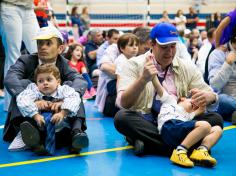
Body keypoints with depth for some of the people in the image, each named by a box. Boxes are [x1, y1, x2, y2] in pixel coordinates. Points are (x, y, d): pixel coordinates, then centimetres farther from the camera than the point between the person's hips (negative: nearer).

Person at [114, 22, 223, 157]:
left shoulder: (187, 67, 10)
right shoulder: (135, 65, 0)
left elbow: (213, 96, 7)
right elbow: (124, 103, -11)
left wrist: (207, 96, -19)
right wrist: (143, 79, -29)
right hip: (145, 122, -3)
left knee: (216, 119, -19)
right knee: (121, 117, -32)